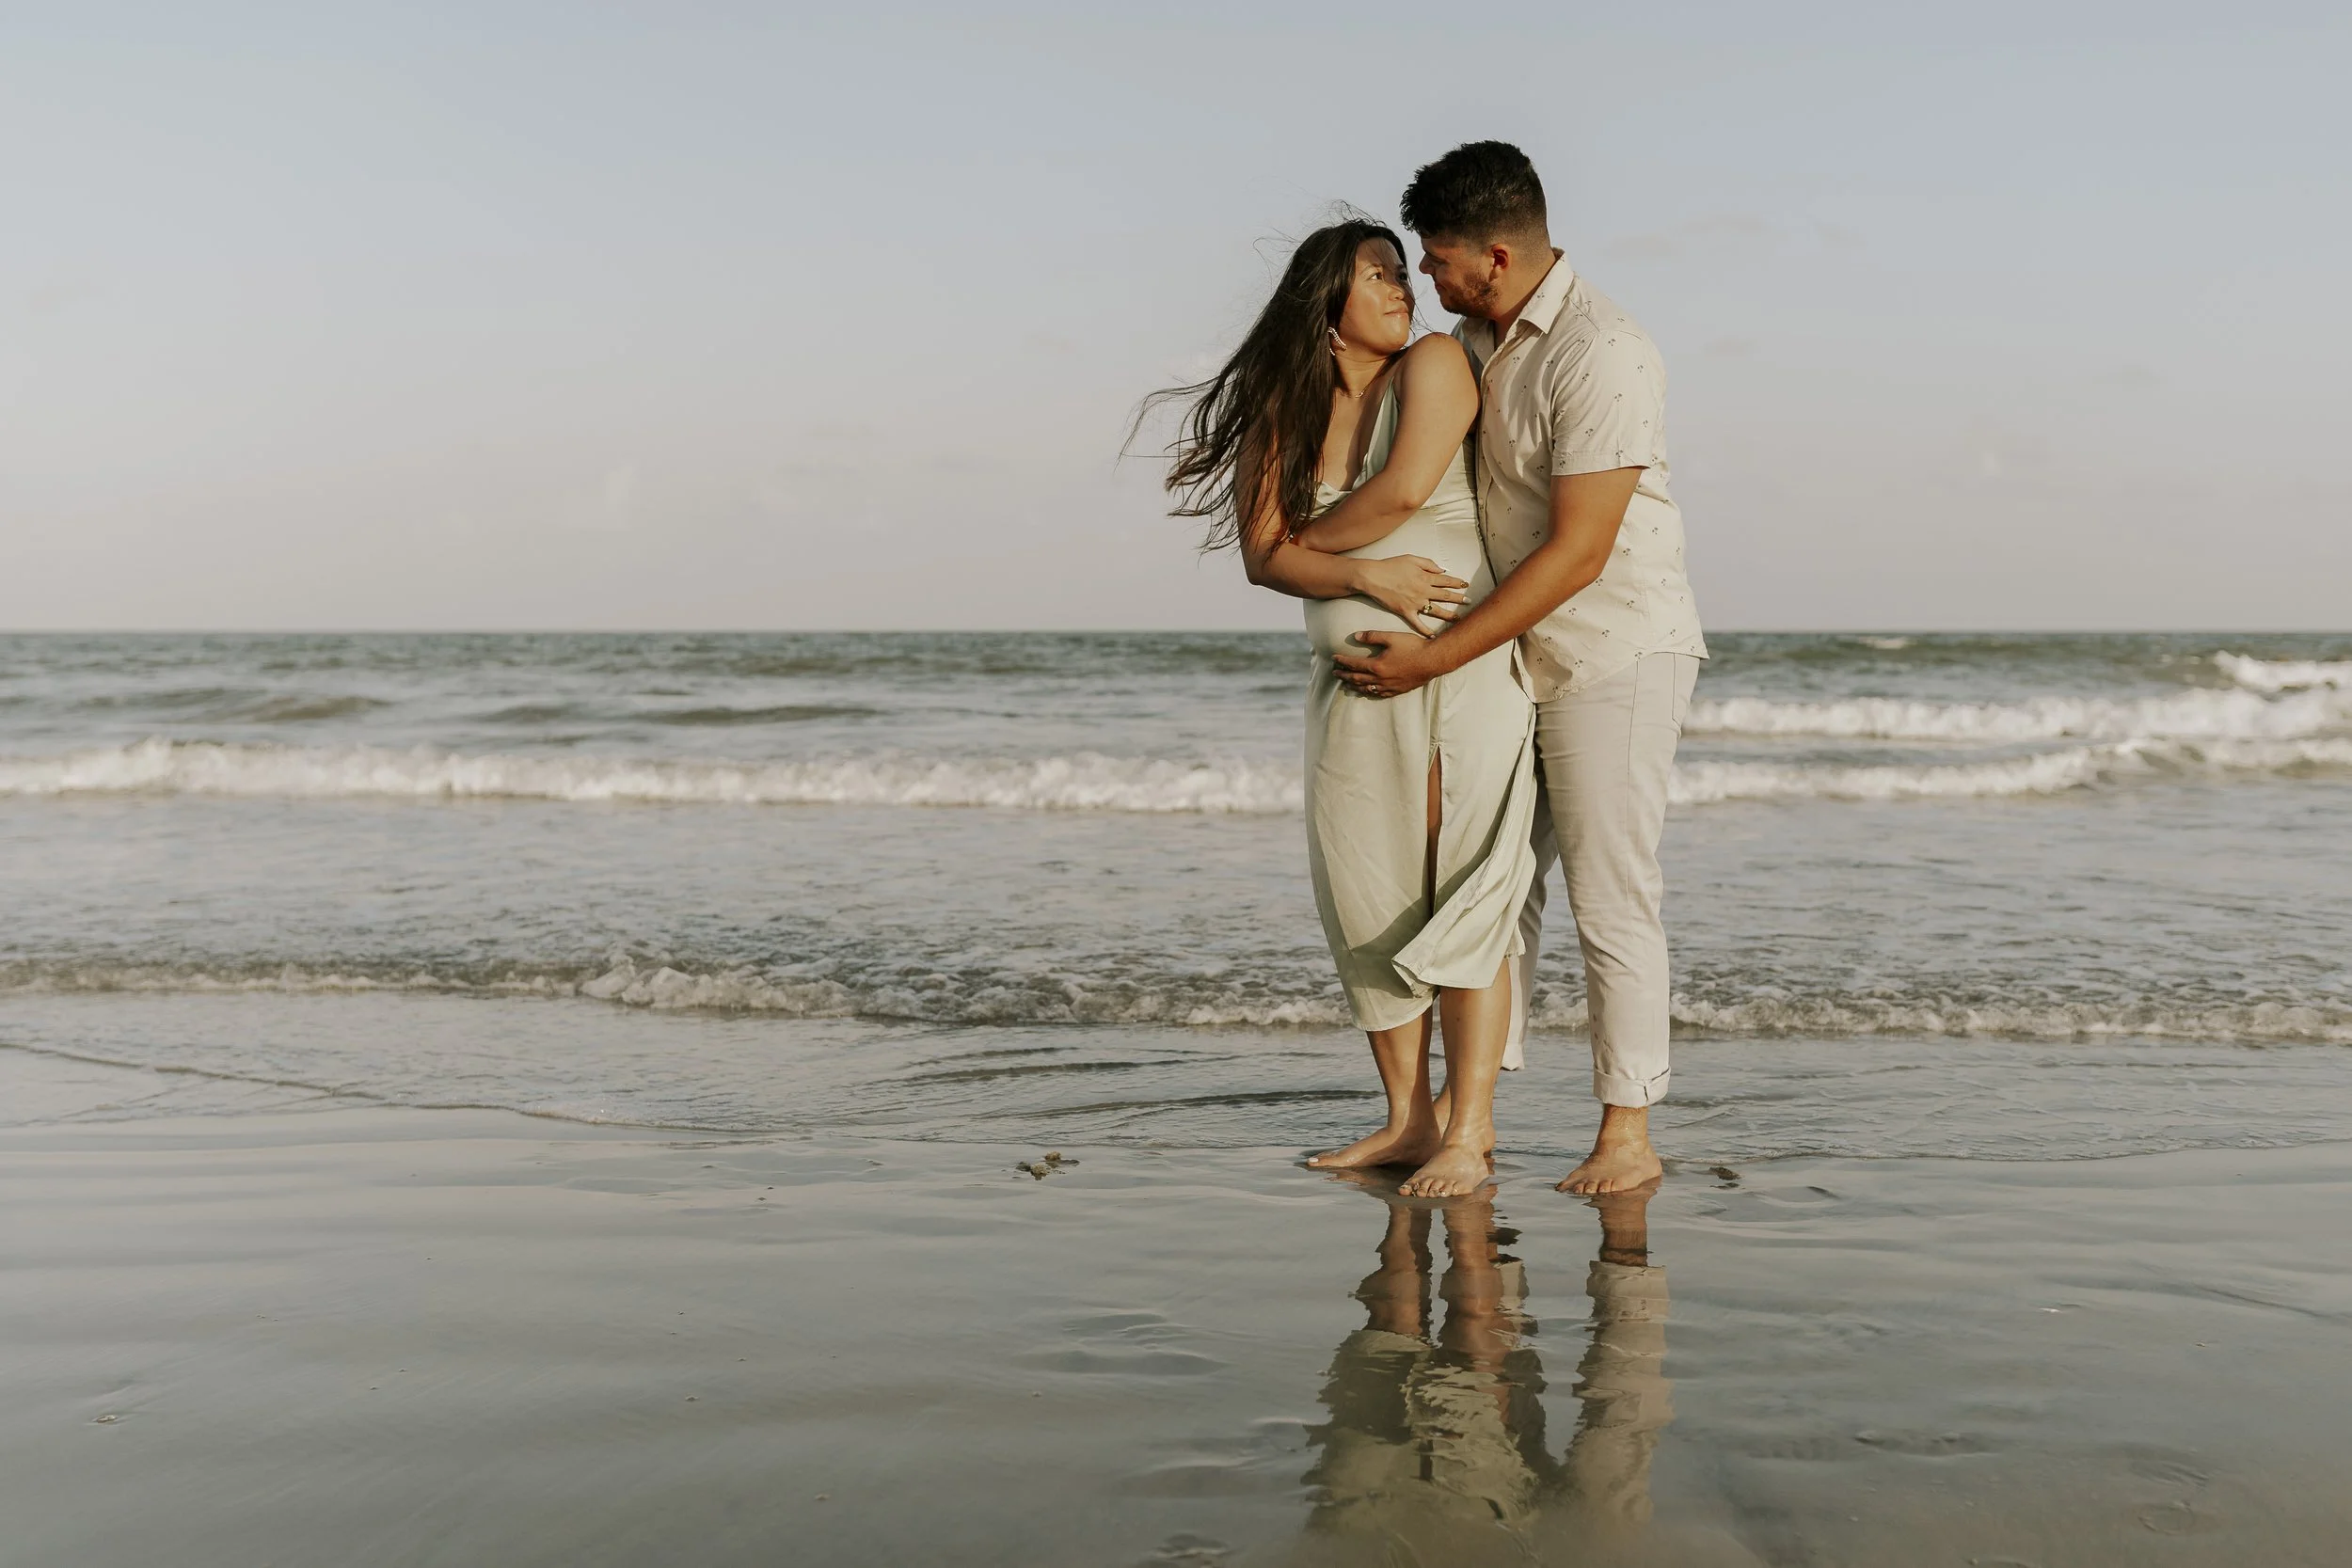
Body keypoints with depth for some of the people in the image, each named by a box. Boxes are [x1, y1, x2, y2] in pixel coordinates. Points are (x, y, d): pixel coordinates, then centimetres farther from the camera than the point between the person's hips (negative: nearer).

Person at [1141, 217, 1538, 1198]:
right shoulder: (1280, 414, 8)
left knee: (1465, 900, -5)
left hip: (1466, 667, -5)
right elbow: (1261, 555, -1)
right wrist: (1365, 574, -17)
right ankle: (1407, 1120, 17)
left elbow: (1400, 490, -17)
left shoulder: (1433, 365, -3)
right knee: (1368, 904, 7)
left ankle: (1468, 1133, -3)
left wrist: (1310, 540, -1)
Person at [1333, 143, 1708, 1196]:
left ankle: (1627, 1136, 5)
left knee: (1610, 900, -4)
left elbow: (1576, 554, -23)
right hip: (1519, 657, 8)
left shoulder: (1601, 355, -20)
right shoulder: (1471, 341, 7)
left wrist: (1435, 658, -20)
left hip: (1615, 653, -8)